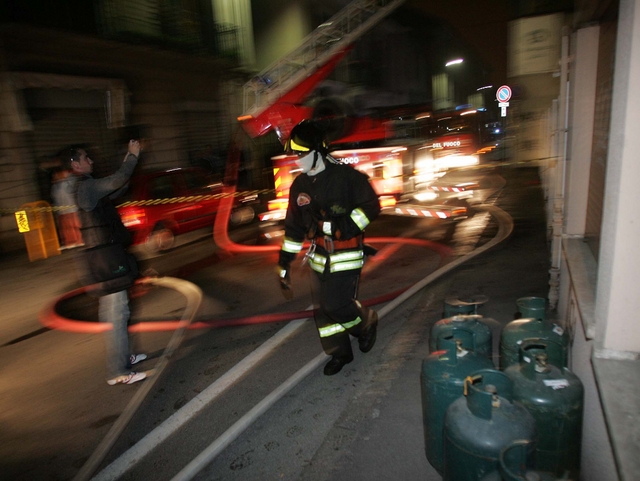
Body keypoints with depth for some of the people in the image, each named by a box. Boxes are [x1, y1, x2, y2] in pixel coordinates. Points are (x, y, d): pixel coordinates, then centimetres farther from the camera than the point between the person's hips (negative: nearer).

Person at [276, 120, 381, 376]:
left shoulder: (346, 176, -13)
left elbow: (371, 206, -10)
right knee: (324, 306, 9)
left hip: (346, 255, -6)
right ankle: (340, 352, 29)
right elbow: (294, 227, 10)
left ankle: (367, 323, 24)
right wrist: (284, 264, 8)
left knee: (337, 305, -10)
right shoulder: (300, 186, 5)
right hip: (320, 256, 6)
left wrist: (343, 226, -24)